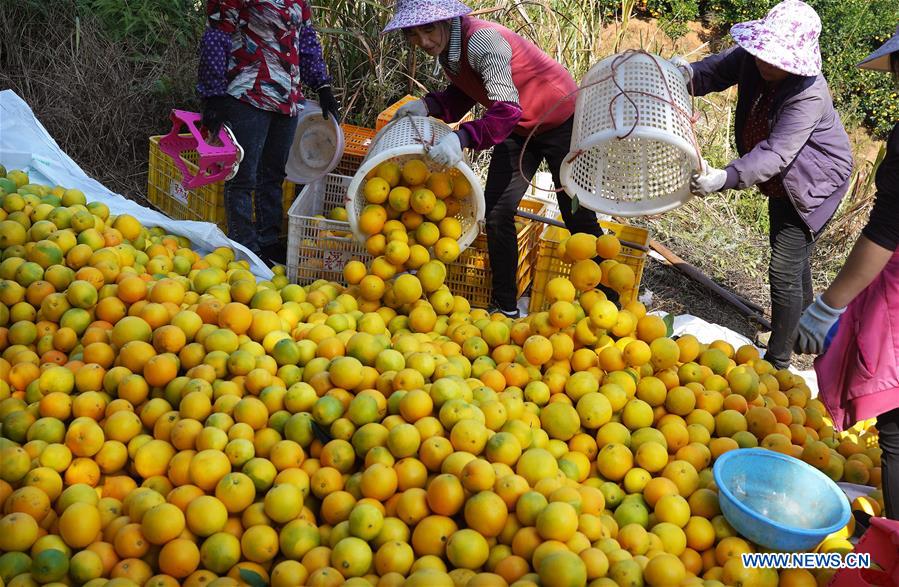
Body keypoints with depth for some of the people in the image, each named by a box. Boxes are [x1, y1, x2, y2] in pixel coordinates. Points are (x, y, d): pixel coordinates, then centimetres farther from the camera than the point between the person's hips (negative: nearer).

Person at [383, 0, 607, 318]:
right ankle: (505, 306, 14)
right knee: (496, 212, 3)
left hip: (561, 121, -8)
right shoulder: (447, 45, -7)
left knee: (578, 217, 1)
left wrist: (462, 138, -52)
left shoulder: (482, 40, -32)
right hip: (518, 128, 8)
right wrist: (429, 105, -15)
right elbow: (462, 95, 4)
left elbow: (506, 111, -39)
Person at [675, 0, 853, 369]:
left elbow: (776, 154, -42)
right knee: (795, 260, 25)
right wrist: (688, 74, -28)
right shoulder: (752, 60, -17)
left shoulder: (808, 95, -36)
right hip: (784, 182, 9)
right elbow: (719, 70, -3)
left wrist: (725, 178, -57)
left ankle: (778, 362, 2)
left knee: (784, 270, -11)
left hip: (813, 185, -8)